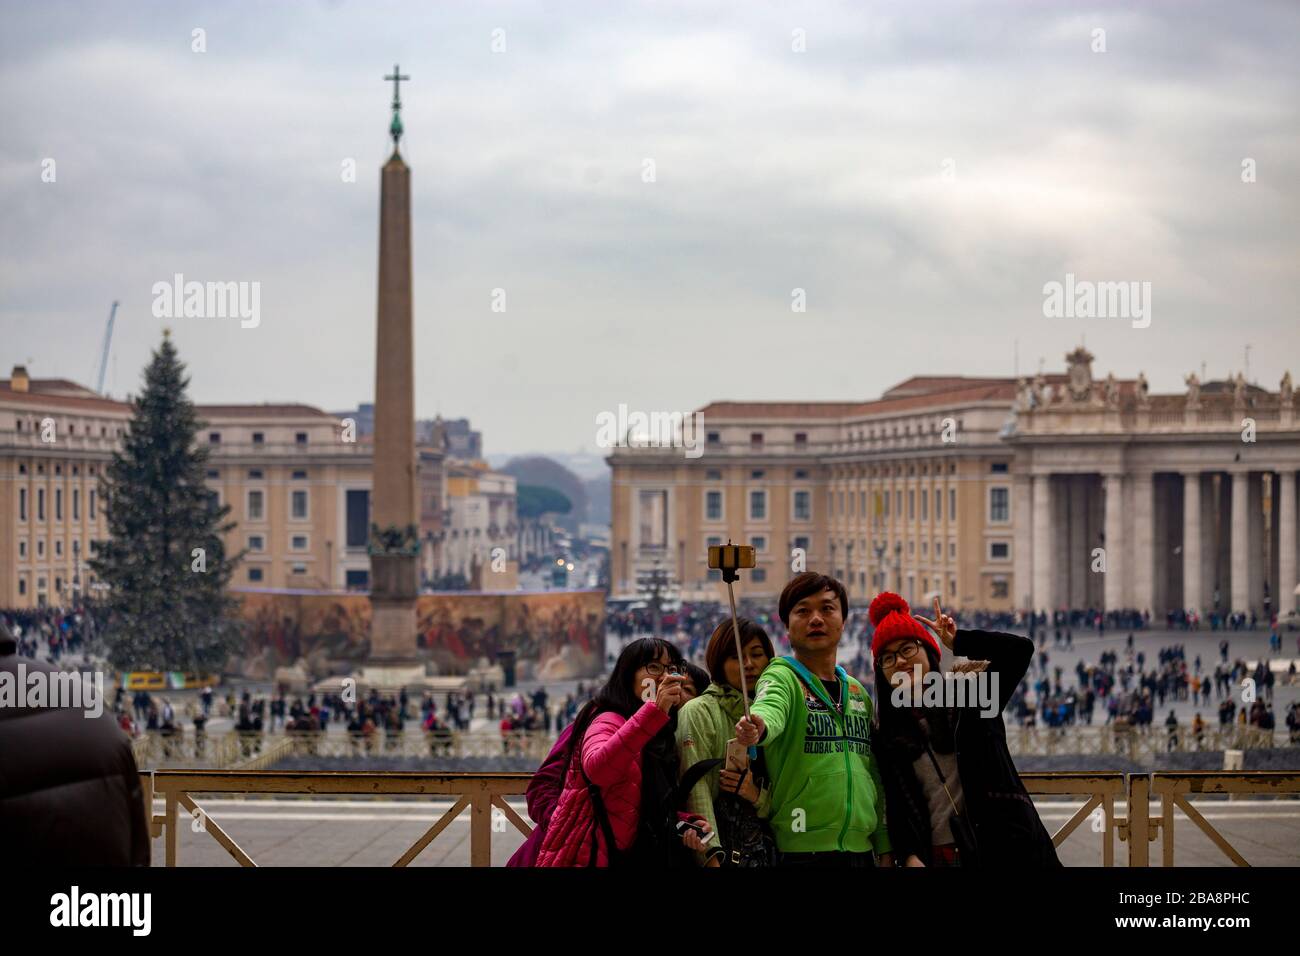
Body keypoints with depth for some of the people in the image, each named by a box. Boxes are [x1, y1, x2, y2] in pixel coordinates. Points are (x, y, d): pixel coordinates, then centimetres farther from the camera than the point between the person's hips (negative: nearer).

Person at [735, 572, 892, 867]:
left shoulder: (857, 692, 15)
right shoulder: (781, 677, -4)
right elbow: (770, 709, -28)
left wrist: (884, 847, 14)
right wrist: (757, 726, -50)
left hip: (861, 850, 6)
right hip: (802, 850, -6)